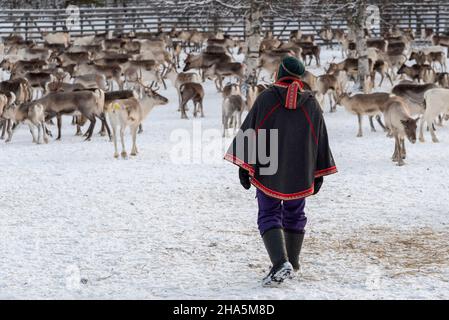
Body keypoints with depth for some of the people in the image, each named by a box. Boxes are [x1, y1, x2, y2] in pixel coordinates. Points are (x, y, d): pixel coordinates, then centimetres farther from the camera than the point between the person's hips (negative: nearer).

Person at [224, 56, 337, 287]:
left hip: (268, 172, -3)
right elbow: (321, 141, 6)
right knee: (294, 216, 19)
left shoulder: (265, 99, -7)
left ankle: (280, 263, -18)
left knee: (269, 216, 2)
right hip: (300, 174, 3)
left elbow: (248, 132, -8)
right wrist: (319, 175, 14)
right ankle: (292, 265, 25)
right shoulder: (311, 104, 1)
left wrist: (244, 166, -3)